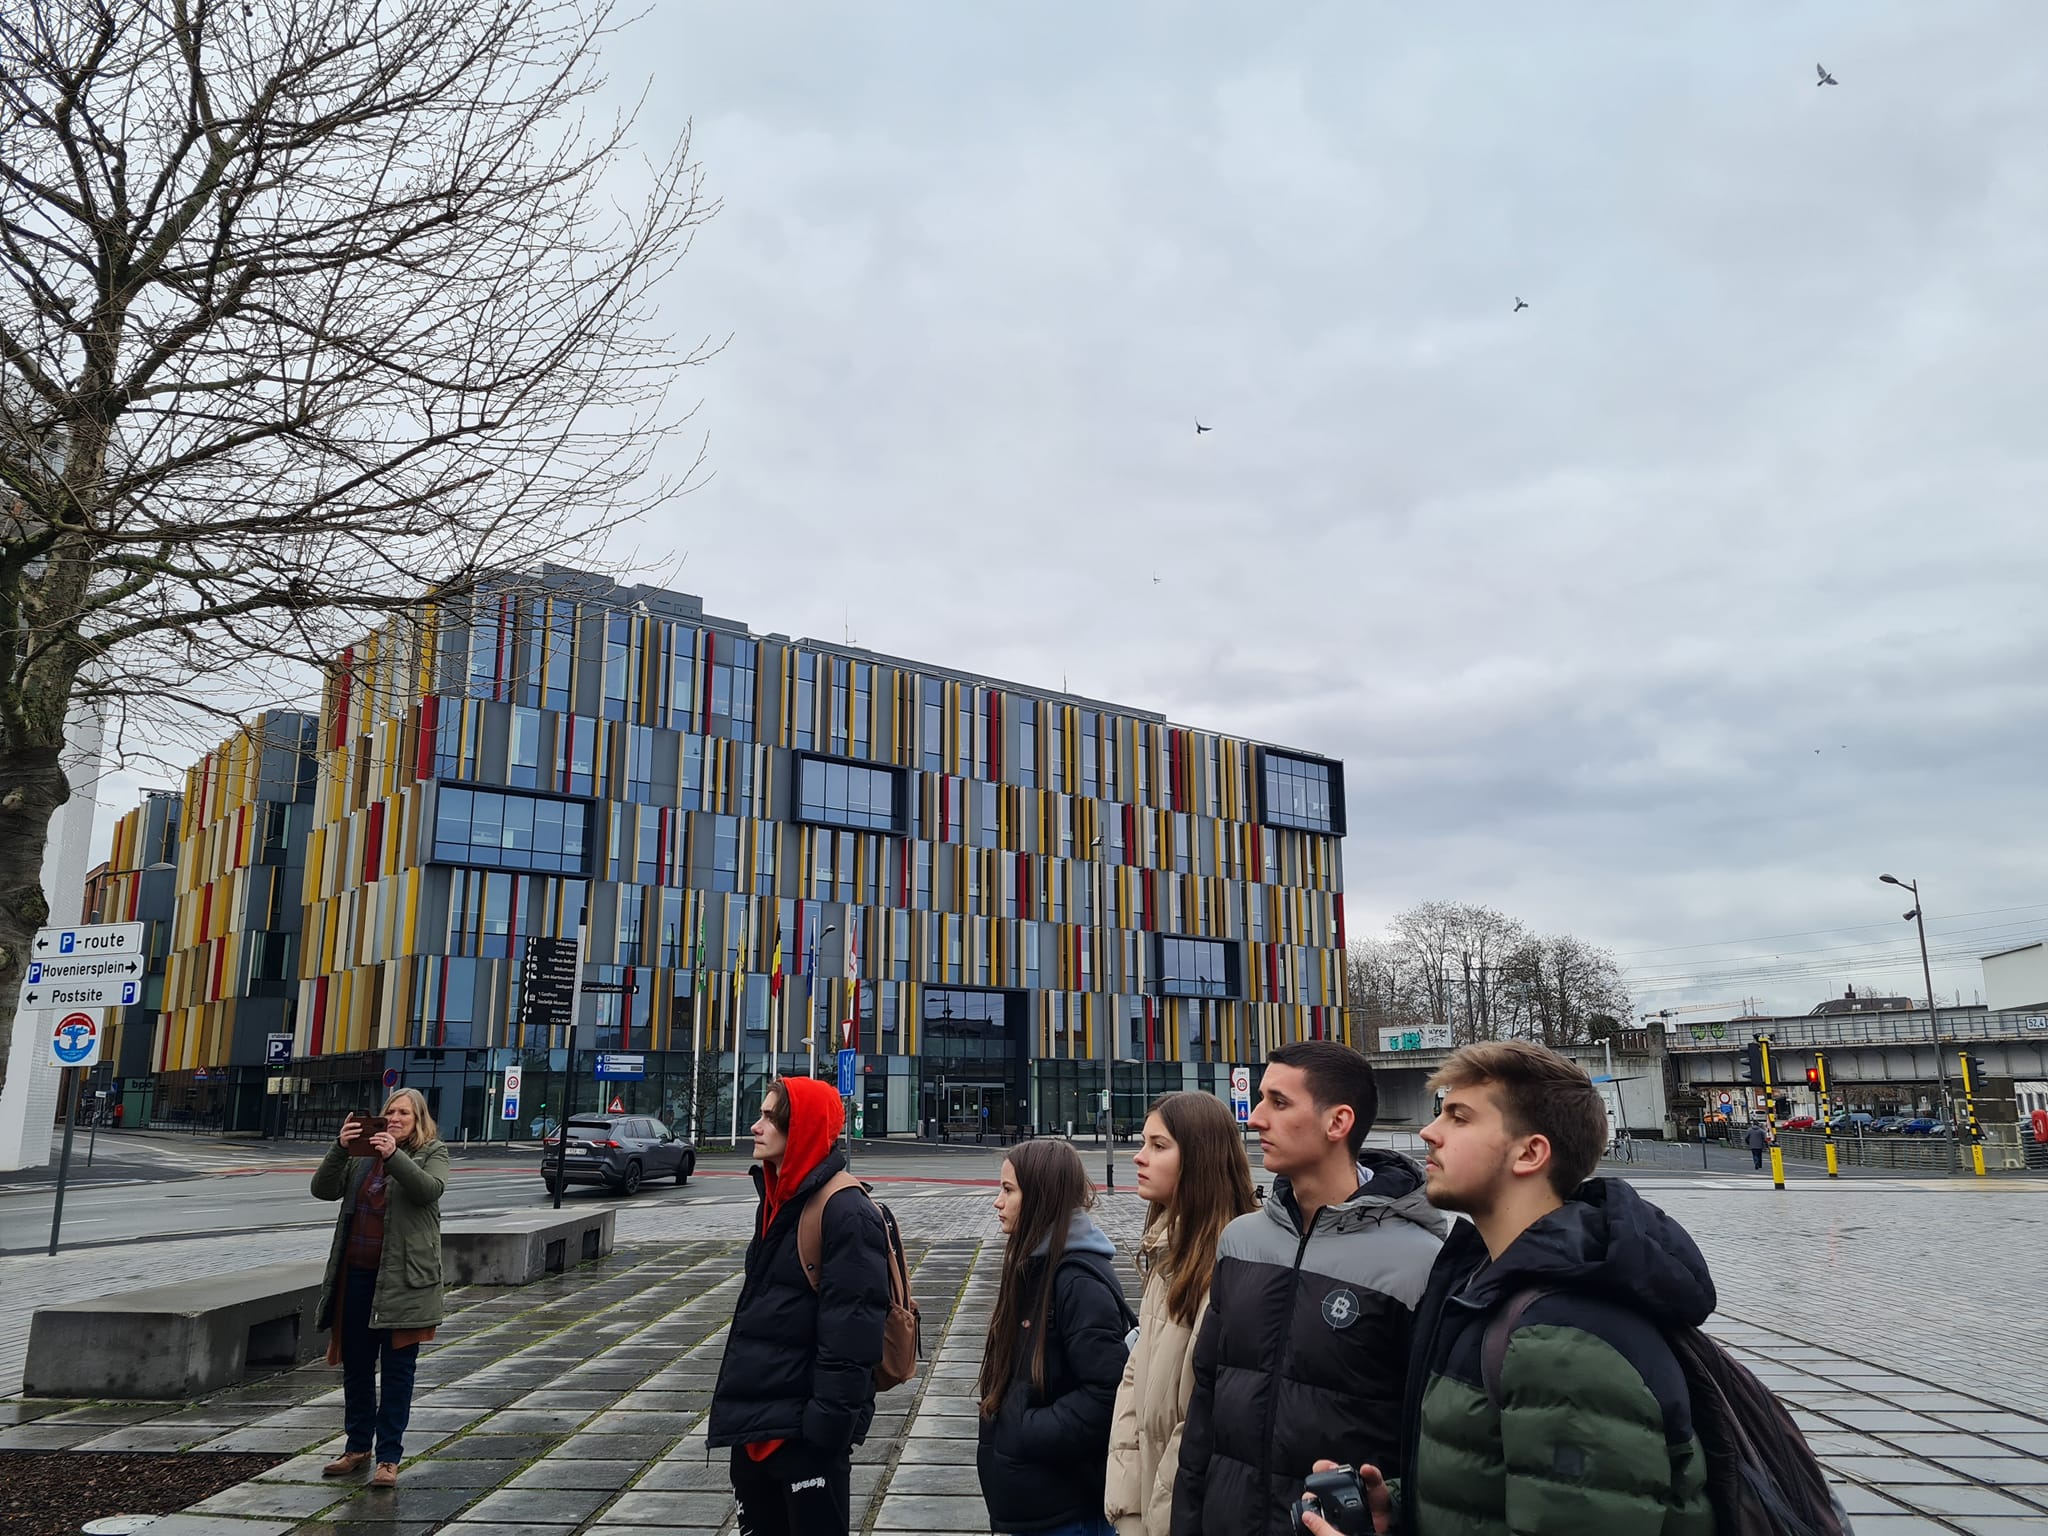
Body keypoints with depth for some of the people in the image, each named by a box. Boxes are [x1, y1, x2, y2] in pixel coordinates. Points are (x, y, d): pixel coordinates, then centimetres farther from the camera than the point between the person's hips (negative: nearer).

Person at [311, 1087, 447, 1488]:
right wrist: (340, 1149, -16)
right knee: (356, 1366, 14)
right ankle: (358, 1446, 30)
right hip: (357, 1274, 4)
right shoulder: (362, 1154, 12)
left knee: (397, 1371, 1)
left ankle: (388, 1458, 9)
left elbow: (429, 1189, -18)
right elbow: (323, 1189, 0)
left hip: (402, 1278, -4)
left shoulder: (433, 1153, 2)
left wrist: (394, 1156, -29)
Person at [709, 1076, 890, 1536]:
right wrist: (739, 1400, 18)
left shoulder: (846, 1212, -19)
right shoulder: (778, 1200, 9)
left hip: (804, 1427, -9)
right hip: (755, 1416, 9)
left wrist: (829, 1422, -23)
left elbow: (852, 1331, -22)